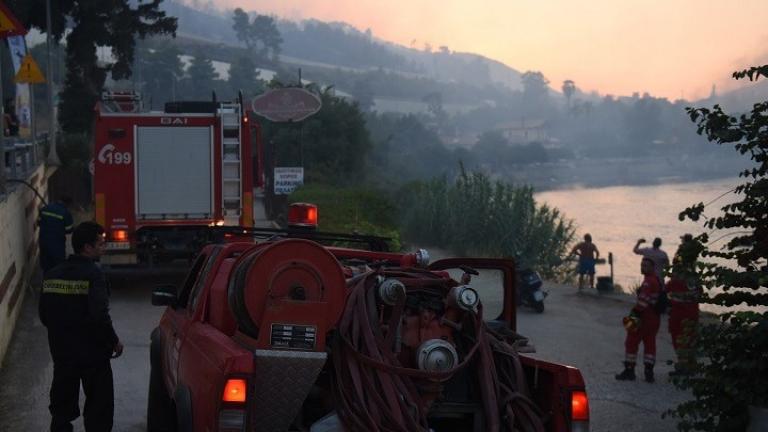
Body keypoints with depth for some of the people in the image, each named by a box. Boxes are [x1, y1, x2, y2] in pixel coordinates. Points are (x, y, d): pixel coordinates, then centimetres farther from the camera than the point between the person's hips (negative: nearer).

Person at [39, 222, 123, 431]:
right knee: (99, 409, 5)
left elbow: (44, 314, 9)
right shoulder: (92, 274, -16)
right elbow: (100, 316, -22)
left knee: (62, 408, 15)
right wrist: (114, 341, -9)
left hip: (62, 352, 6)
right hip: (92, 352, -6)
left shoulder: (52, 274, 4)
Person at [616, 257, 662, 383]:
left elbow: (643, 300, -24)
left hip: (644, 317, -9)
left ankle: (629, 370, 2)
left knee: (632, 342, 0)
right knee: (650, 343, 11)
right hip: (654, 318, 9)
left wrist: (635, 313, -25)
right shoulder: (657, 280, 15)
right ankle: (649, 372, 12)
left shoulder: (648, 281, -17)